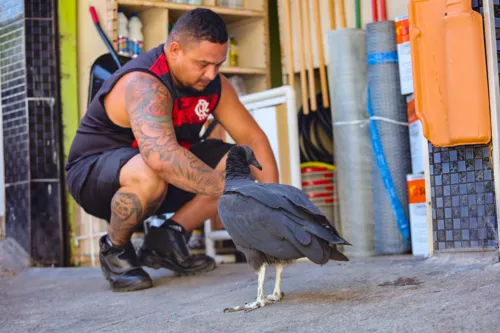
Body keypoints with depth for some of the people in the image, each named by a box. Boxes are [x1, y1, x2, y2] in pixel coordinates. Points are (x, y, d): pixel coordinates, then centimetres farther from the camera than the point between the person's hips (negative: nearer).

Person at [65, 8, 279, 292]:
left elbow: (253, 138, -5)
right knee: (149, 176, -41)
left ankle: (166, 238, -2)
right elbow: (161, 158, -48)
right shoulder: (144, 84, -32)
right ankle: (115, 249, -11)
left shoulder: (213, 83, -8)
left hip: (164, 169, 7)